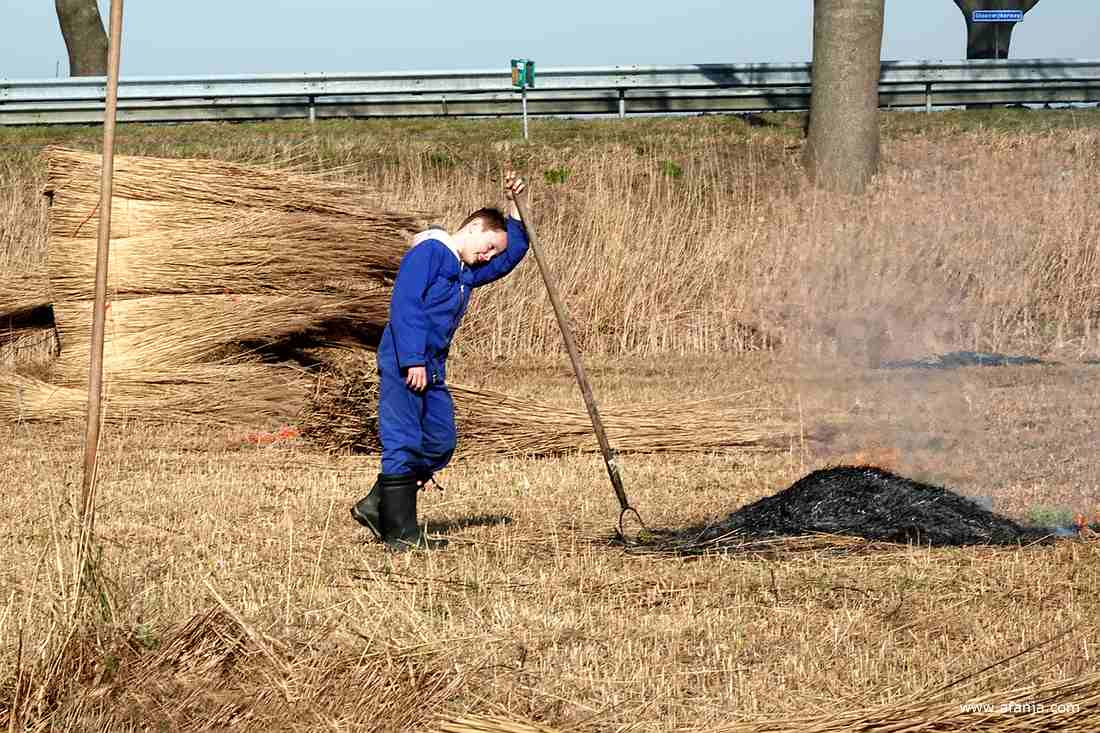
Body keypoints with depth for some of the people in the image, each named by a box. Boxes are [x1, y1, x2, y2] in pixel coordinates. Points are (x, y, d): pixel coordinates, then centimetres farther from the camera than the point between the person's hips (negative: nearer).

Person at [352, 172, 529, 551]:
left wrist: (514, 208, 18)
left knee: (440, 444, 11)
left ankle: (376, 507, 19)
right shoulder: (428, 252, -9)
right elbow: (405, 305, -18)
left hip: (432, 369, 10)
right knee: (404, 445, -8)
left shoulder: (467, 271, 20)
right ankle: (401, 533, -7)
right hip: (403, 363, -10)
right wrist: (414, 361, -22)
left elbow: (513, 254, 30)